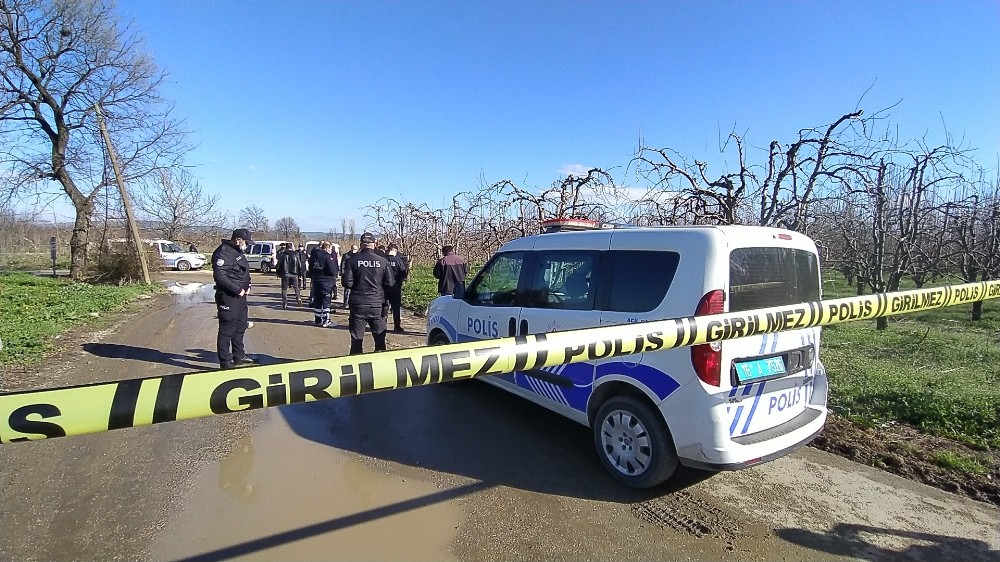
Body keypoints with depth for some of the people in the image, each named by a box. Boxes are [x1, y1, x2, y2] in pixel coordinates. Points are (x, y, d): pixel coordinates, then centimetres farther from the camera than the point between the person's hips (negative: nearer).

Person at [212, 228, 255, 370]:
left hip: (240, 296, 10)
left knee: (240, 327, 19)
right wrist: (237, 289, -21)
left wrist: (248, 285, 7)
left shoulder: (238, 252, 15)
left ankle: (239, 357, 33)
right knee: (226, 330, -2)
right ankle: (225, 362, 7)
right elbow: (219, 276, -25)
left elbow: (245, 272, 25)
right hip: (228, 298, -10)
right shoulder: (223, 253, -16)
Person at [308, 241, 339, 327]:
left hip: (316, 281, 7)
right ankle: (326, 321, 2)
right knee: (326, 301, -1)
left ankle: (318, 320, 21)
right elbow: (333, 271, -18)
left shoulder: (314, 255, 7)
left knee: (317, 301, 13)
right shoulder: (328, 257, -16)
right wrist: (337, 268, 1)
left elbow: (310, 269, 16)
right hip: (326, 282, -7)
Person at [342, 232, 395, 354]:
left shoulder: (352, 260, -6)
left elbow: (346, 283, -9)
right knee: (380, 337, 12)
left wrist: (357, 285, 12)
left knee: (356, 339, 8)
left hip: (358, 304, 0)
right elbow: (390, 283, -4)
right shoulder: (383, 261, -5)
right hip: (377, 304, 1)